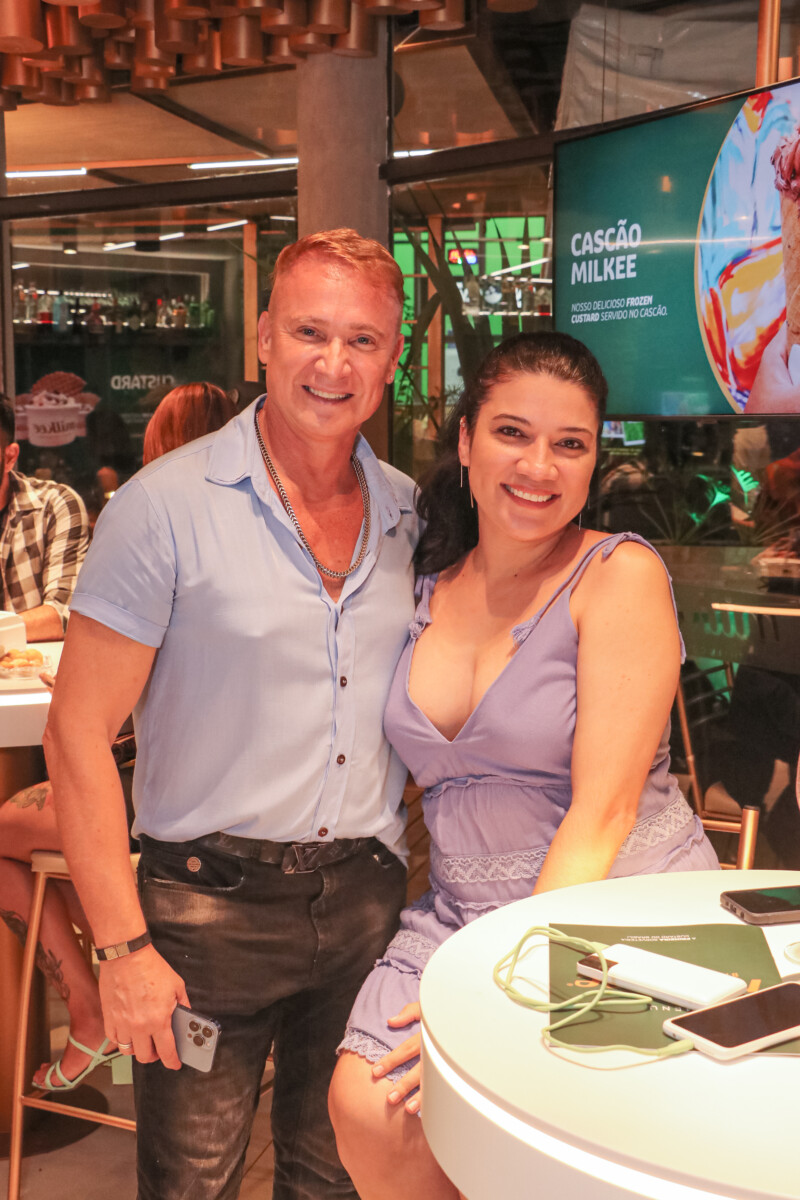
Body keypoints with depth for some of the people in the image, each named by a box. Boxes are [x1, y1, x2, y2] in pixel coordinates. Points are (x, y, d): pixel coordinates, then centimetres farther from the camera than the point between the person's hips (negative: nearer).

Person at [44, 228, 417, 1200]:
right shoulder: (165, 508, -11)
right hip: (211, 905, -4)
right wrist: (122, 946, -14)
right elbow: (78, 733, -11)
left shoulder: (410, 515, 5)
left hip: (366, 901, 5)